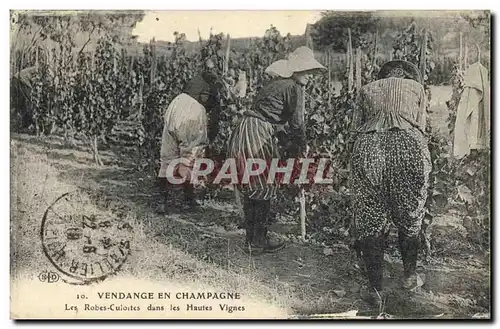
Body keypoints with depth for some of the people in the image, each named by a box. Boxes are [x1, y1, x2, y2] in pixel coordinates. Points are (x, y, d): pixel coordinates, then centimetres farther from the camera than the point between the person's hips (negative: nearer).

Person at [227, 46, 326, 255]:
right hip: (257, 138, -9)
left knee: (251, 190, 15)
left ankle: (252, 239, 25)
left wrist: (295, 146, 27)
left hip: (243, 135, 9)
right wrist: (301, 151, 8)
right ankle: (258, 243, 11)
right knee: (264, 189, 2)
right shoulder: (294, 88, -6)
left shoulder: (276, 83, 23)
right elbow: (297, 123, -5)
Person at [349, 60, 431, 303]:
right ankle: (409, 274, 32)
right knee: (409, 215, 18)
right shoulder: (415, 87, 26)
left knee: (370, 219, 8)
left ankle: (375, 287, 11)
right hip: (408, 145, 0)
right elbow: (421, 126, 23)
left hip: (367, 148, 1)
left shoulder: (366, 90, 28)